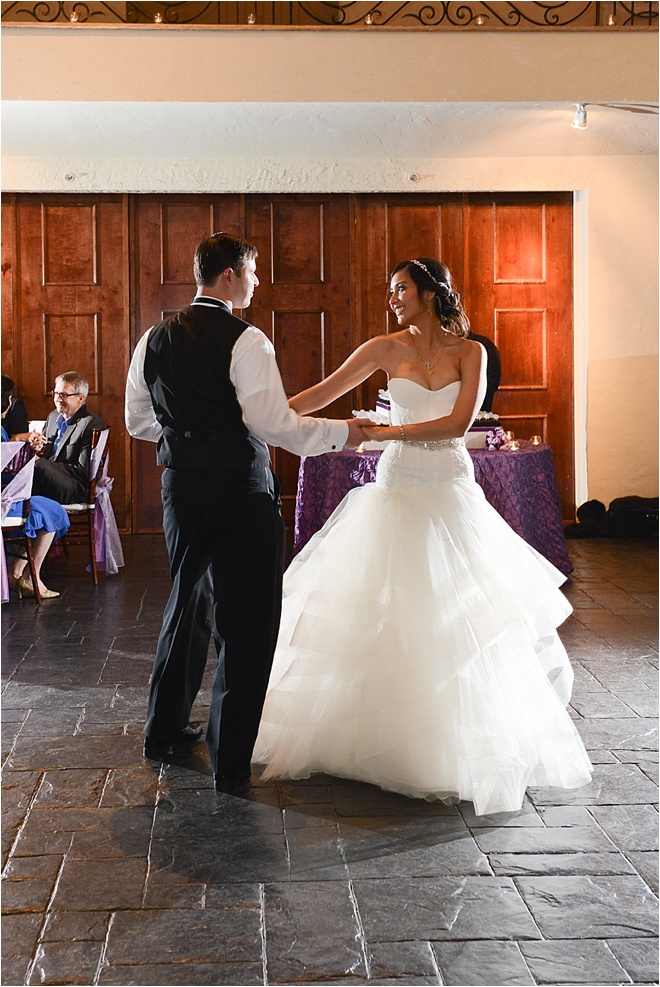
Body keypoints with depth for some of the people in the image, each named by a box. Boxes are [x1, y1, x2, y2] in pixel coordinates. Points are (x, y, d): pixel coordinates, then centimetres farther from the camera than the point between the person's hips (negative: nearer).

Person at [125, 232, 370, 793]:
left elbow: (138, 420, 14)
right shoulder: (244, 340, -14)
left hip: (182, 487, 7)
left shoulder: (155, 340, 7)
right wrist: (341, 432, -8)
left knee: (187, 604, 22)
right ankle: (230, 762, 6)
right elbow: (272, 422, -20)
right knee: (245, 622, 2)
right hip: (240, 492, -7)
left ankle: (165, 730, 35)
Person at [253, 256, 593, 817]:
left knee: (458, 614, 0)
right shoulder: (388, 349, 3)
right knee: (384, 614, 0)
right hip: (398, 488, 1)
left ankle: (463, 743, 15)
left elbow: (459, 422, -13)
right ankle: (385, 733, 12)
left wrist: (385, 431, -19)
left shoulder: (470, 352, 0)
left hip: (451, 492, -1)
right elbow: (325, 393, 4)